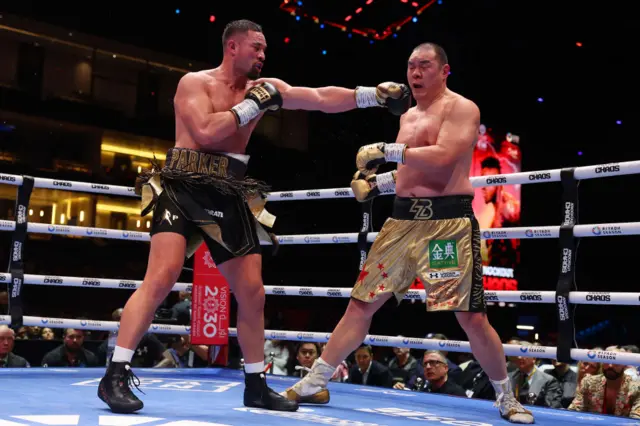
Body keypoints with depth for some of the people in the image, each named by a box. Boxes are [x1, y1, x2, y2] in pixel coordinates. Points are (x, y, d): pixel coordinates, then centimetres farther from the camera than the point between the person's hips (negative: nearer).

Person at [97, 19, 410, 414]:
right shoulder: (195, 82, -3)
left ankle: (256, 386, 19)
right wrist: (252, 105, -13)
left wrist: (374, 94, -2)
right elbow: (205, 133, -19)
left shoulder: (264, 88, 11)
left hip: (230, 196, 6)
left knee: (252, 291, 5)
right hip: (184, 188, -5)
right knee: (162, 276, -21)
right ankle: (116, 375, -14)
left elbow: (321, 98, 6)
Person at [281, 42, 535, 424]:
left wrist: (386, 151, -17)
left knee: (471, 317, -5)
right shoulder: (408, 117, 19)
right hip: (403, 219, 7)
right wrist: (377, 183, 13)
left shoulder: (462, 108, -5)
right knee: (361, 304, 5)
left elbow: (442, 158, -21)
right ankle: (314, 384, 12)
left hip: (449, 221, -7)